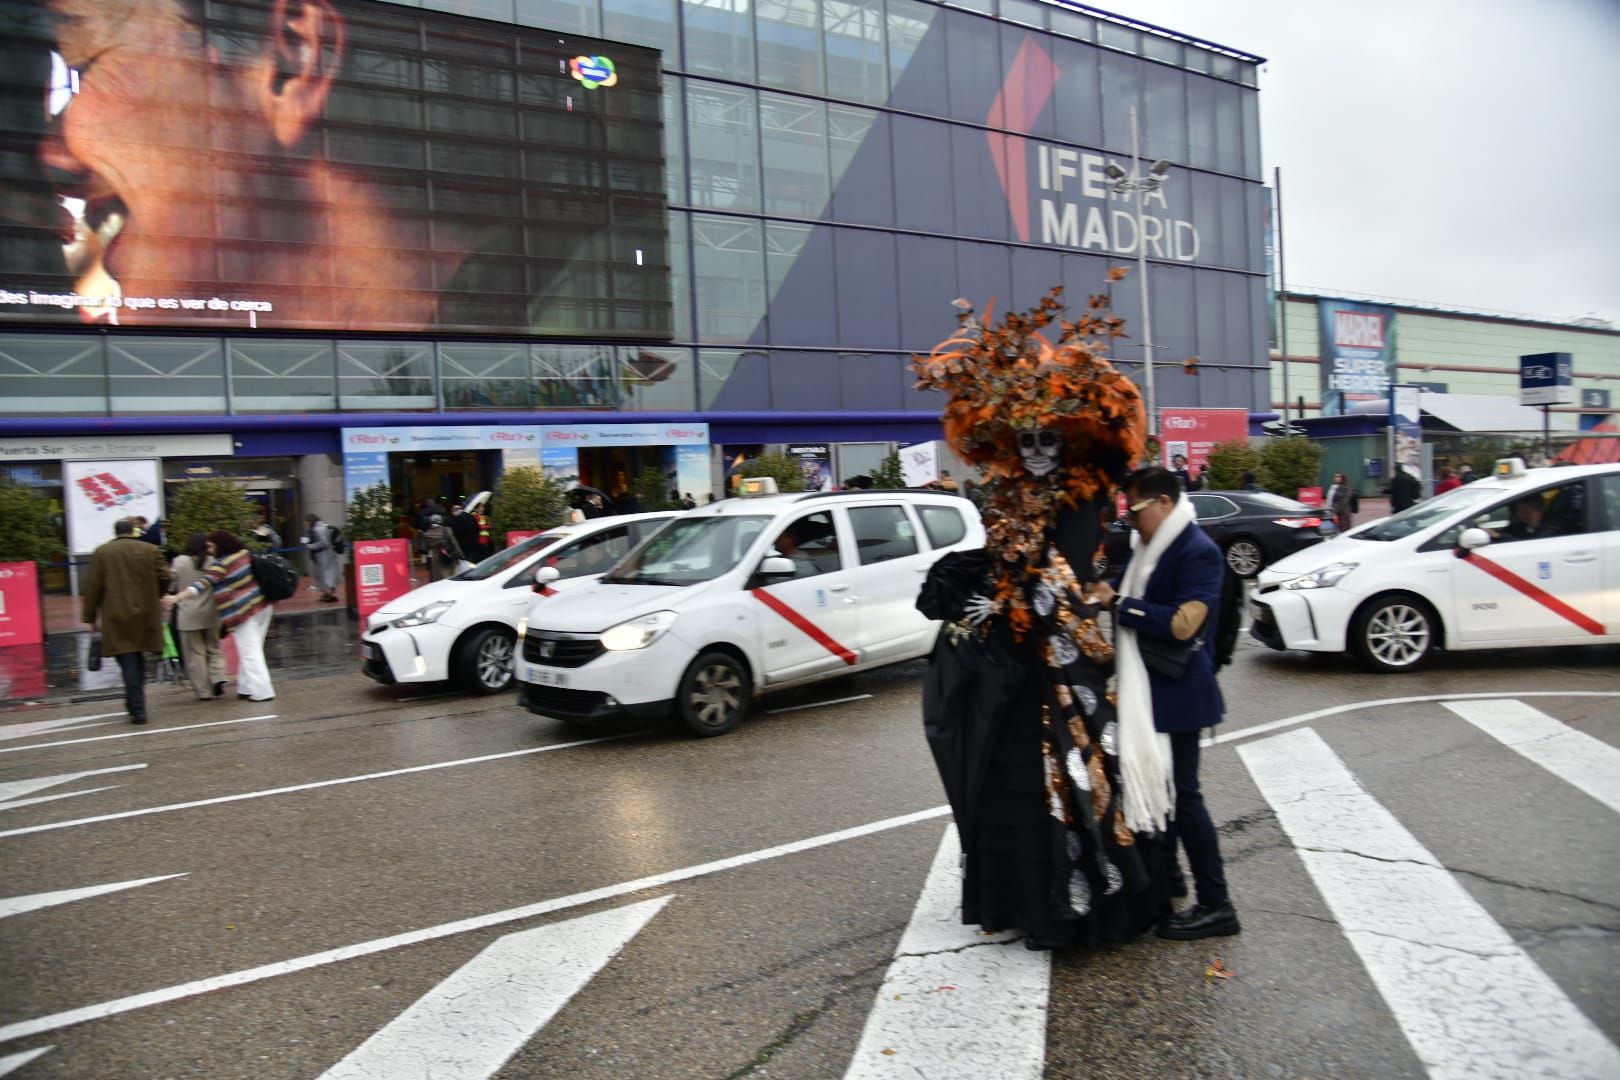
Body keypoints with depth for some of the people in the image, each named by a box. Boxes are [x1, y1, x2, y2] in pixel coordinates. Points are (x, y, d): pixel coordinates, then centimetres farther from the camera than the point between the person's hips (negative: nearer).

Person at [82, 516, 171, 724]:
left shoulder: (102, 552, 0)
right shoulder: (151, 550, 2)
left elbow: (92, 587, 0)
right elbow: (163, 579, 1)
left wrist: (91, 617, 7)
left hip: (116, 616, -2)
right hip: (144, 615, 2)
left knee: (128, 663, -1)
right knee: (138, 660, 16)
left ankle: (137, 710, -5)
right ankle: (135, 704, 20)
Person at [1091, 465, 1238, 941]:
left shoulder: (1198, 552, -17)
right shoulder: (1148, 548, 10)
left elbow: (1182, 624, -26)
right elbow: (1139, 607, 24)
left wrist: (1119, 605, -21)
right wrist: (1111, 600, 5)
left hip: (1176, 692, -9)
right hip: (1146, 691, 9)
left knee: (1182, 793, -3)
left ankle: (1216, 905, 8)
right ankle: (1163, 875, 34)